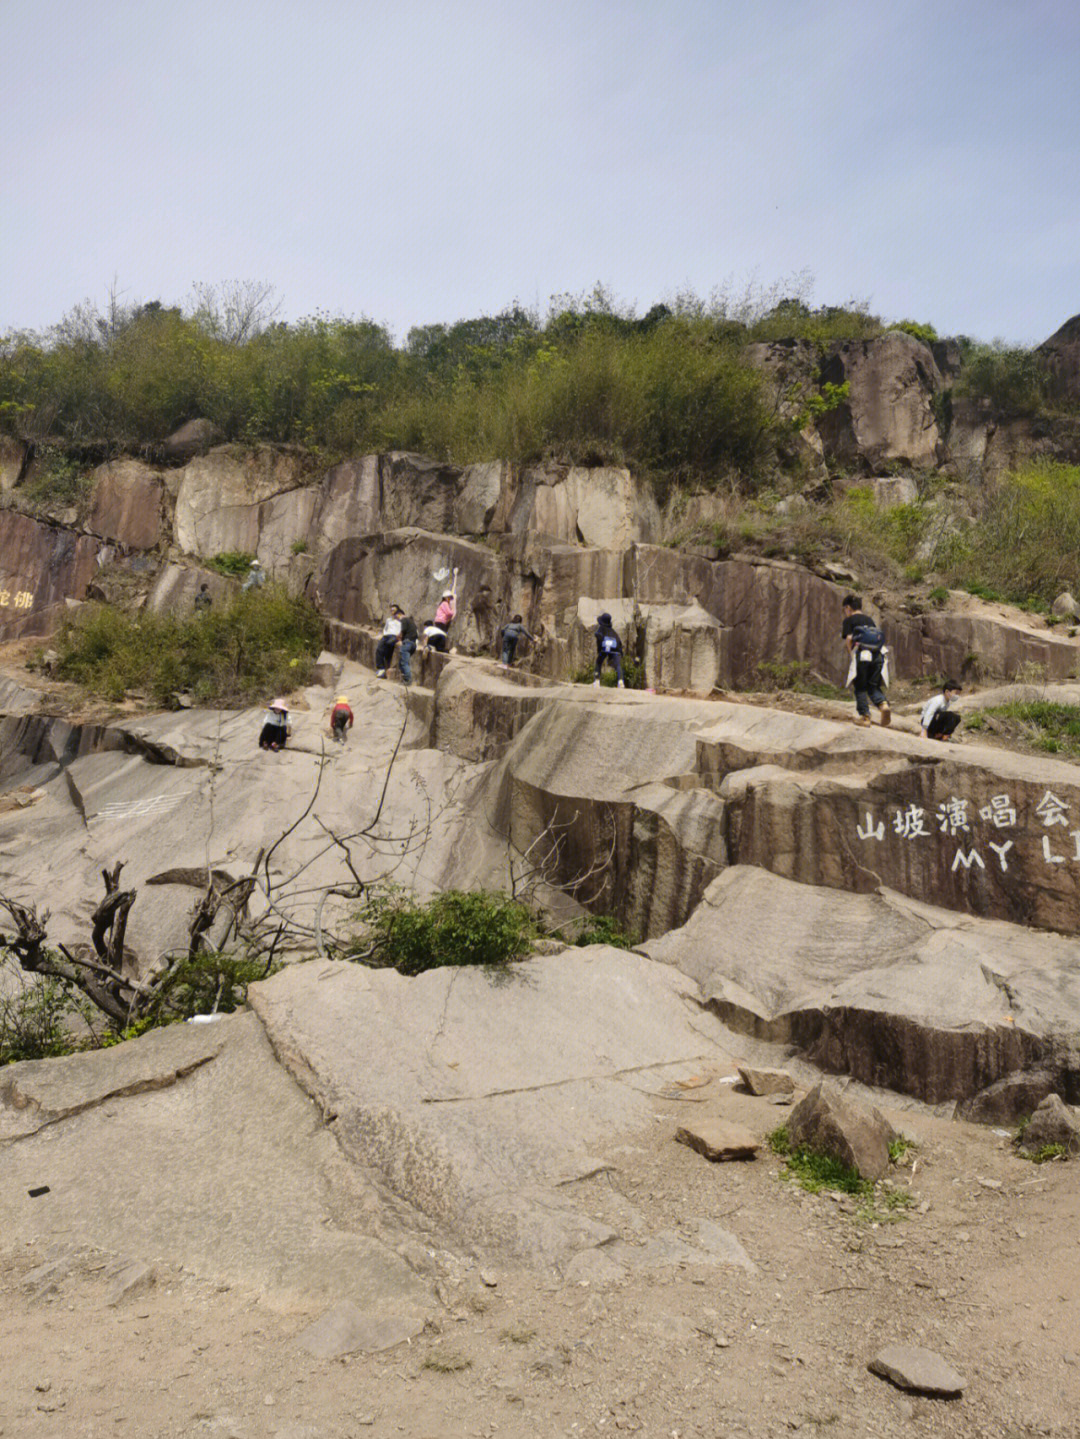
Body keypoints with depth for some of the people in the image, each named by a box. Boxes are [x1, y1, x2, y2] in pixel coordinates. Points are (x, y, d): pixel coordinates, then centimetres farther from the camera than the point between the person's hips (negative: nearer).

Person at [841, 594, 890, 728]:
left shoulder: (849, 620, 6)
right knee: (873, 686, 12)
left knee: (860, 687, 7)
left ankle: (864, 716, 4)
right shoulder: (869, 620, 23)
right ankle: (883, 704, -15)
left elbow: (848, 639, -8)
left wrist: (851, 653, 4)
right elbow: (878, 638, 18)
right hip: (878, 655, 5)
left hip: (862, 656, -5)